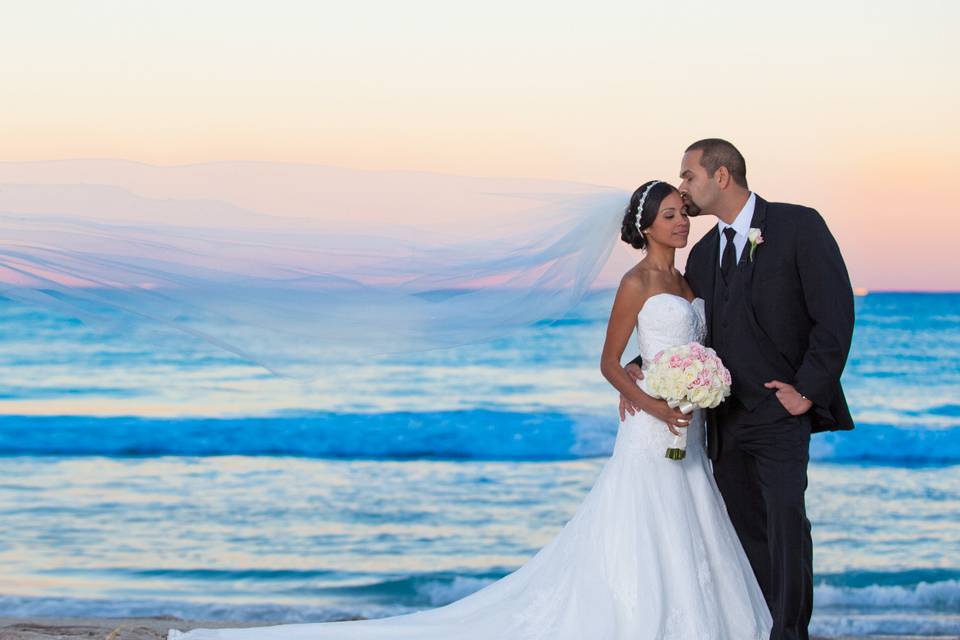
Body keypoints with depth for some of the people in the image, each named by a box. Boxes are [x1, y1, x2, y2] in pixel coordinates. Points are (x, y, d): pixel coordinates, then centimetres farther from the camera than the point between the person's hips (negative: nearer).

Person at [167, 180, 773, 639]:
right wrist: (654, 407, -22)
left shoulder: (686, 282, 14)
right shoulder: (637, 283, -10)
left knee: (684, 546, 10)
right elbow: (610, 363, -10)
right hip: (651, 435, -8)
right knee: (641, 549, -8)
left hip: (688, 436, 8)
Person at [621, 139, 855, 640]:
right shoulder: (703, 252, 16)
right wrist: (639, 368, 1)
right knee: (745, 529, 6)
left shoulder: (798, 226, -3)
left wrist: (810, 390, -12)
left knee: (784, 516, -17)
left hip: (778, 409, -6)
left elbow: (835, 313, -7)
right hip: (725, 419, 6)